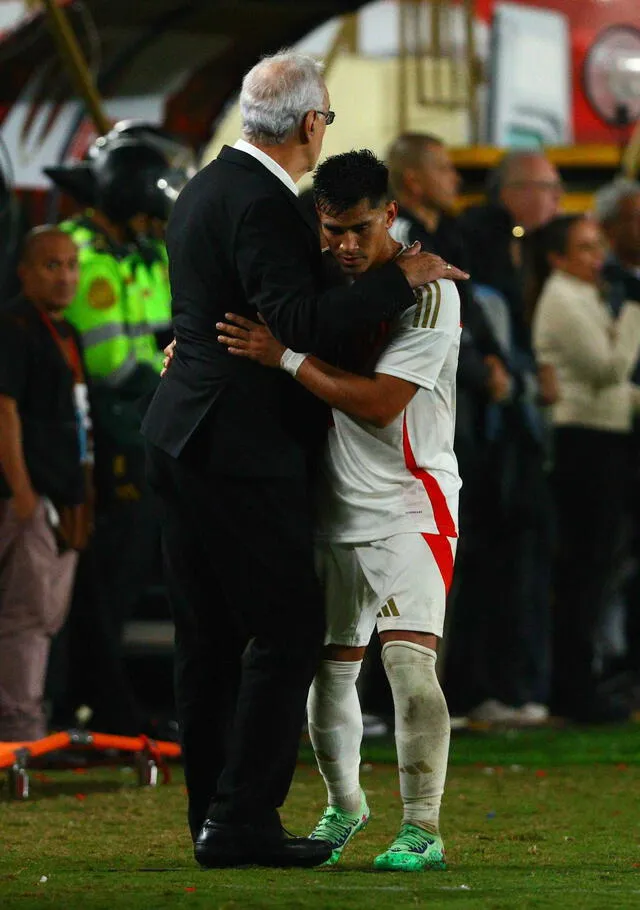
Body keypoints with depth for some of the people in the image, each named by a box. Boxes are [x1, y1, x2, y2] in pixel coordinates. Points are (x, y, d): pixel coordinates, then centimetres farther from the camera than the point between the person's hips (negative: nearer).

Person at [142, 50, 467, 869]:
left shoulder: (208, 189, 15)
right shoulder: (263, 205, -17)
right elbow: (301, 324, -25)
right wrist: (399, 280, -17)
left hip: (183, 437, 10)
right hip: (243, 450, -10)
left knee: (208, 639, 11)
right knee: (288, 631, -5)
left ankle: (214, 819, 16)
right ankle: (242, 821, -7)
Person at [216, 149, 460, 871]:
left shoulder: (428, 292, -14)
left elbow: (379, 404, -22)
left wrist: (285, 356, -24)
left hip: (410, 505, -6)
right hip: (333, 506, 6)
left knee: (408, 657, -18)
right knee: (330, 669, 10)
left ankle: (422, 828, -12)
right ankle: (343, 806, 31)